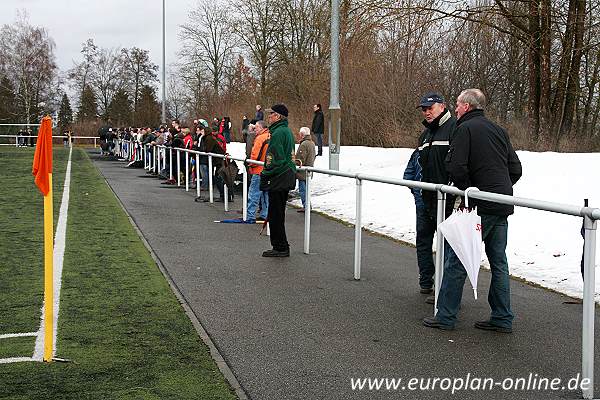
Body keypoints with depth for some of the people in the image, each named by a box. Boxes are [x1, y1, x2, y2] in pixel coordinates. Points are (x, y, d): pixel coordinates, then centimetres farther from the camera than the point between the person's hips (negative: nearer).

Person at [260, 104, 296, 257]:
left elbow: (275, 159, -22)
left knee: (275, 215, -3)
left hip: (278, 180, -10)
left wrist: (265, 176, -13)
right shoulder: (287, 131, 15)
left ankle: (281, 247, 1)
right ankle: (281, 247, 22)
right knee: (278, 214, 17)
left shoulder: (278, 133, -17)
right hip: (287, 179, 10)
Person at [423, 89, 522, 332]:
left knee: (456, 261, 0)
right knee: (499, 262, 12)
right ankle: (502, 319, 16)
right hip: (503, 208, 8)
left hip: (479, 207, -8)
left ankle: (446, 317, 3)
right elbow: (515, 169, 16)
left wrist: (469, 191, -4)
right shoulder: (498, 130, 16)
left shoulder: (465, 129, -7)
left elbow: (456, 168, -17)